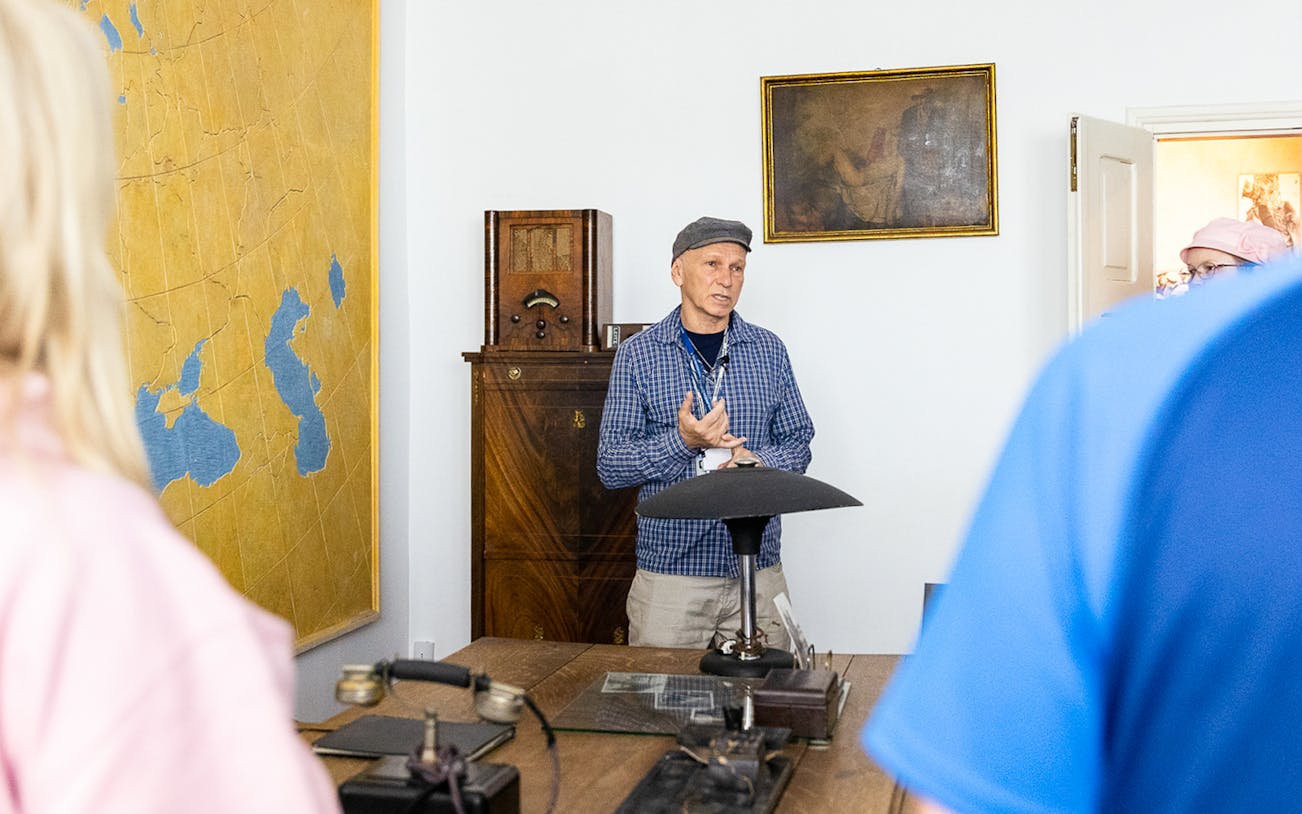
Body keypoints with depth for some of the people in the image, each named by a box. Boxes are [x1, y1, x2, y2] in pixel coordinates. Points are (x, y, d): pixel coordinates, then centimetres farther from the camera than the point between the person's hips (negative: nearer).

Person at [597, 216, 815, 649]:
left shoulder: (769, 349, 8)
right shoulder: (638, 354, 0)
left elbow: (798, 445, 10)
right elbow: (610, 466, -4)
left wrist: (758, 462, -11)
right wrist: (681, 441, -19)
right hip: (669, 574, -2)